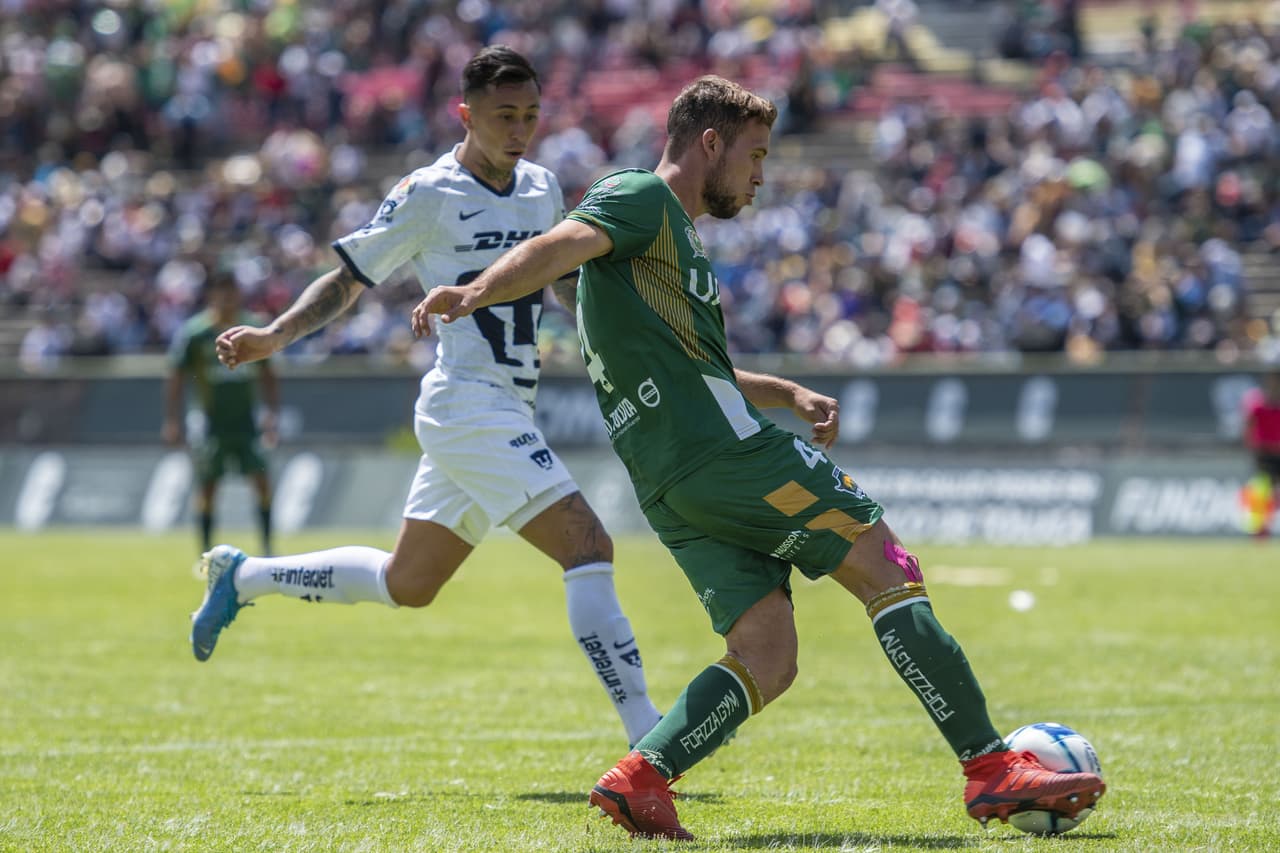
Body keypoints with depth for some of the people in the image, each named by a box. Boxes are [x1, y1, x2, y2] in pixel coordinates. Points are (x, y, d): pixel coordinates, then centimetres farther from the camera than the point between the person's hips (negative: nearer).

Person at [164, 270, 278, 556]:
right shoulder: (193, 333, -6)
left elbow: (266, 375, 11)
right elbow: (175, 378, -3)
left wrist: (271, 412, 3)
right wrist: (173, 421, -8)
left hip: (245, 422, 3)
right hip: (211, 423, -2)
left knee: (262, 481, -7)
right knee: (207, 489, 1)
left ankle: (268, 550, 1)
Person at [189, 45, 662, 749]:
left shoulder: (541, 189, 12)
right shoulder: (428, 194, -7)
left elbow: (572, 282, 27)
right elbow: (348, 280, 0)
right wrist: (273, 336, -13)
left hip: (506, 413, 8)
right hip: (468, 406, -8)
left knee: (405, 584, 18)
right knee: (587, 547, -19)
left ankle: (242, 577, 34)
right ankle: (645, 736, -20)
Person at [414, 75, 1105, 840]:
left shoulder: (672, 235, 30)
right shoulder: (641, 199, 1)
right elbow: (564, 244, -19)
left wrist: (788, 394, 28)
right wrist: (477, 293, -37)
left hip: (671, 484, 10)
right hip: (724, 451, -10)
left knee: (766, 663, 2)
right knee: (890, 572, -6)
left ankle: (640, 778, -13)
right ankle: (992, 770, -8)